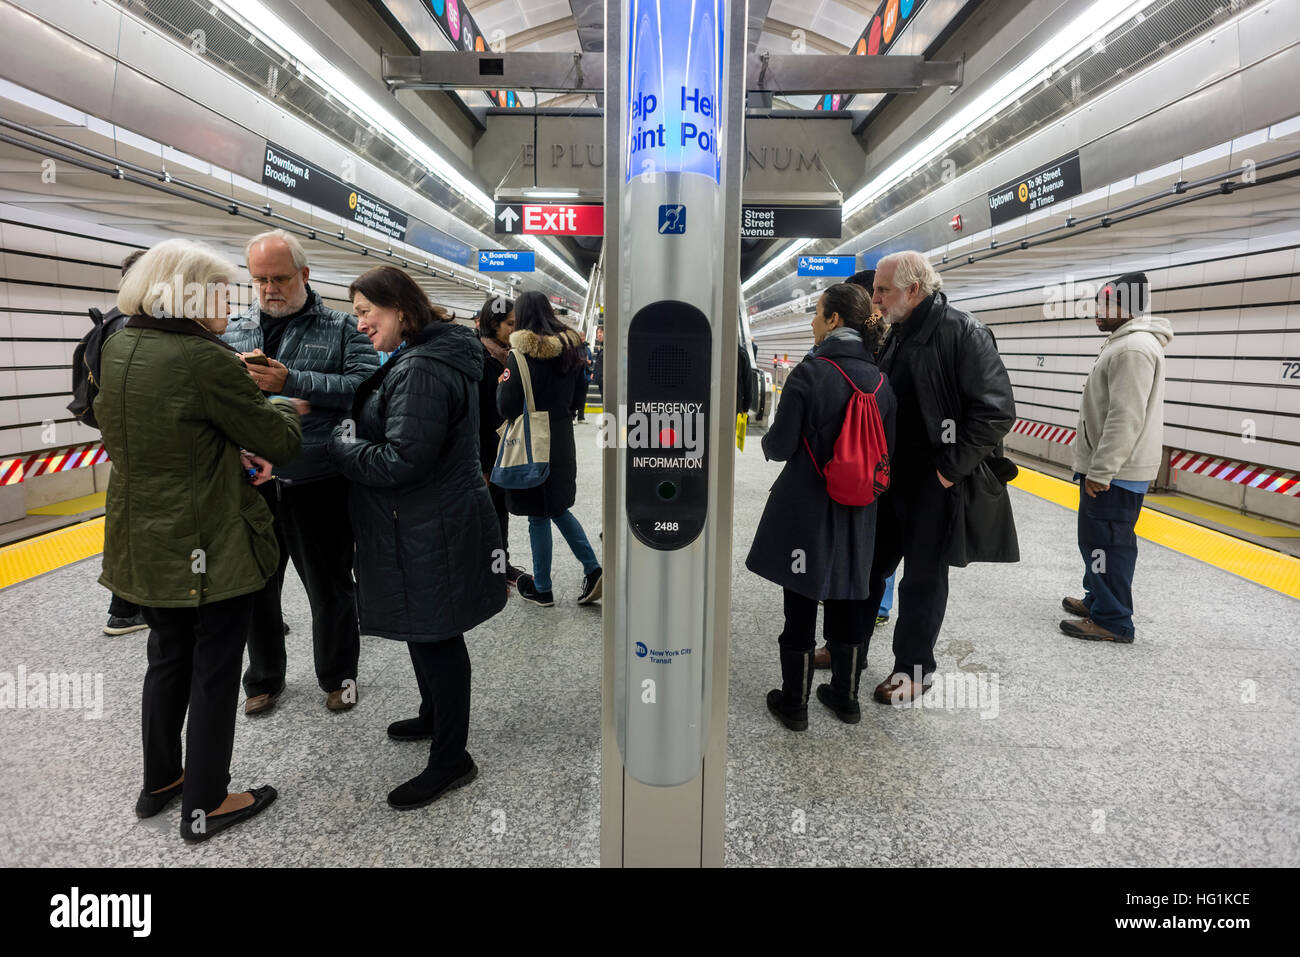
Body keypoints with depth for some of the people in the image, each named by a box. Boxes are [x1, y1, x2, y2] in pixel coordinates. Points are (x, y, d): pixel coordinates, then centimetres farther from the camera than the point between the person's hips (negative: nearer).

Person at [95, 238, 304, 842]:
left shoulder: (118, 348, 3)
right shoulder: (206, 358, -22)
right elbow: (279, 442, -15)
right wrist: (287, 410, 6)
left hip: (143, 542, 8)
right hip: (212, 548, -8)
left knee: (168, 657, 23)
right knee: (215, 669, 8)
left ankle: (159, 783, 39)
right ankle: (204, 805, 23)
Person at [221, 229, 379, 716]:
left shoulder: (342, 328, 0)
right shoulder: (233, 332, 11)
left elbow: (365, 386, -15)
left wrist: (291, 381, -22)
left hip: (318, 485, -4)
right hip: (251, 482, 4)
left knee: (329, 588, 10)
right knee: (256, 587, 17)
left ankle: (338, 675, 32)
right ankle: (263, 678, 38)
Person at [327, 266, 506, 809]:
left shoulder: (421, 370, -23)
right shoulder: (419, 357, 13)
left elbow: (399, 459, -26)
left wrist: (335, 445, -13)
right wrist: (351, 437, 6)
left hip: (431, 534, -11)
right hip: (425, 524, 11)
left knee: (434, 637, 2)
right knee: (426, 632, 24)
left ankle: (450, 760, 17)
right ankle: (434, 716, 45)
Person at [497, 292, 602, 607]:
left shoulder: (521, 354, -16)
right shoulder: (569, 348, 5)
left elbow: (506, 406, -15)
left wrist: (502, 382, 2)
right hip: (562, 438, 6)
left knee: (538, 516, 5)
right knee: (558, 508, 20)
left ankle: (542, 588, 17)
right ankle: (593, 569, 13)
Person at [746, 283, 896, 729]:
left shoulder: (810, 372, -16)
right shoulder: (878, 379, 1)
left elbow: (780, 445, -15)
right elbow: (887, 446, 7)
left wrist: (769, 440, 7)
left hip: (805, 508, -5)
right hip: (856, 512, 5)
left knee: (800, 604, 7)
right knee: (847, 601, 17)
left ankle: (794, 702, 21)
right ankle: (845, 696, 32)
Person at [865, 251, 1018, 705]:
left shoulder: (964, 333, -15)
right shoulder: (898, 335, 10)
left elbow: (996, 411, -20)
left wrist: (950, 467, -19)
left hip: (937, 483, -7)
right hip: (891, 477, 8)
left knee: (923, 578, 7)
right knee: (868, 564, 17)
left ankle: (915, 669, 24)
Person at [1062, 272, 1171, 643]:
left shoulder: (1134, 348, -18)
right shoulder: (1125, 343, 16)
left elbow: (1125, 419, -23)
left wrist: (1100, 471, -22)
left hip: (1116, 473, -11)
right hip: (1109, 469, 11)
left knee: (1105, 543, -5)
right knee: (1100, 540, 19)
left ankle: (1112, 622, 4)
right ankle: (1098, 600, 32)